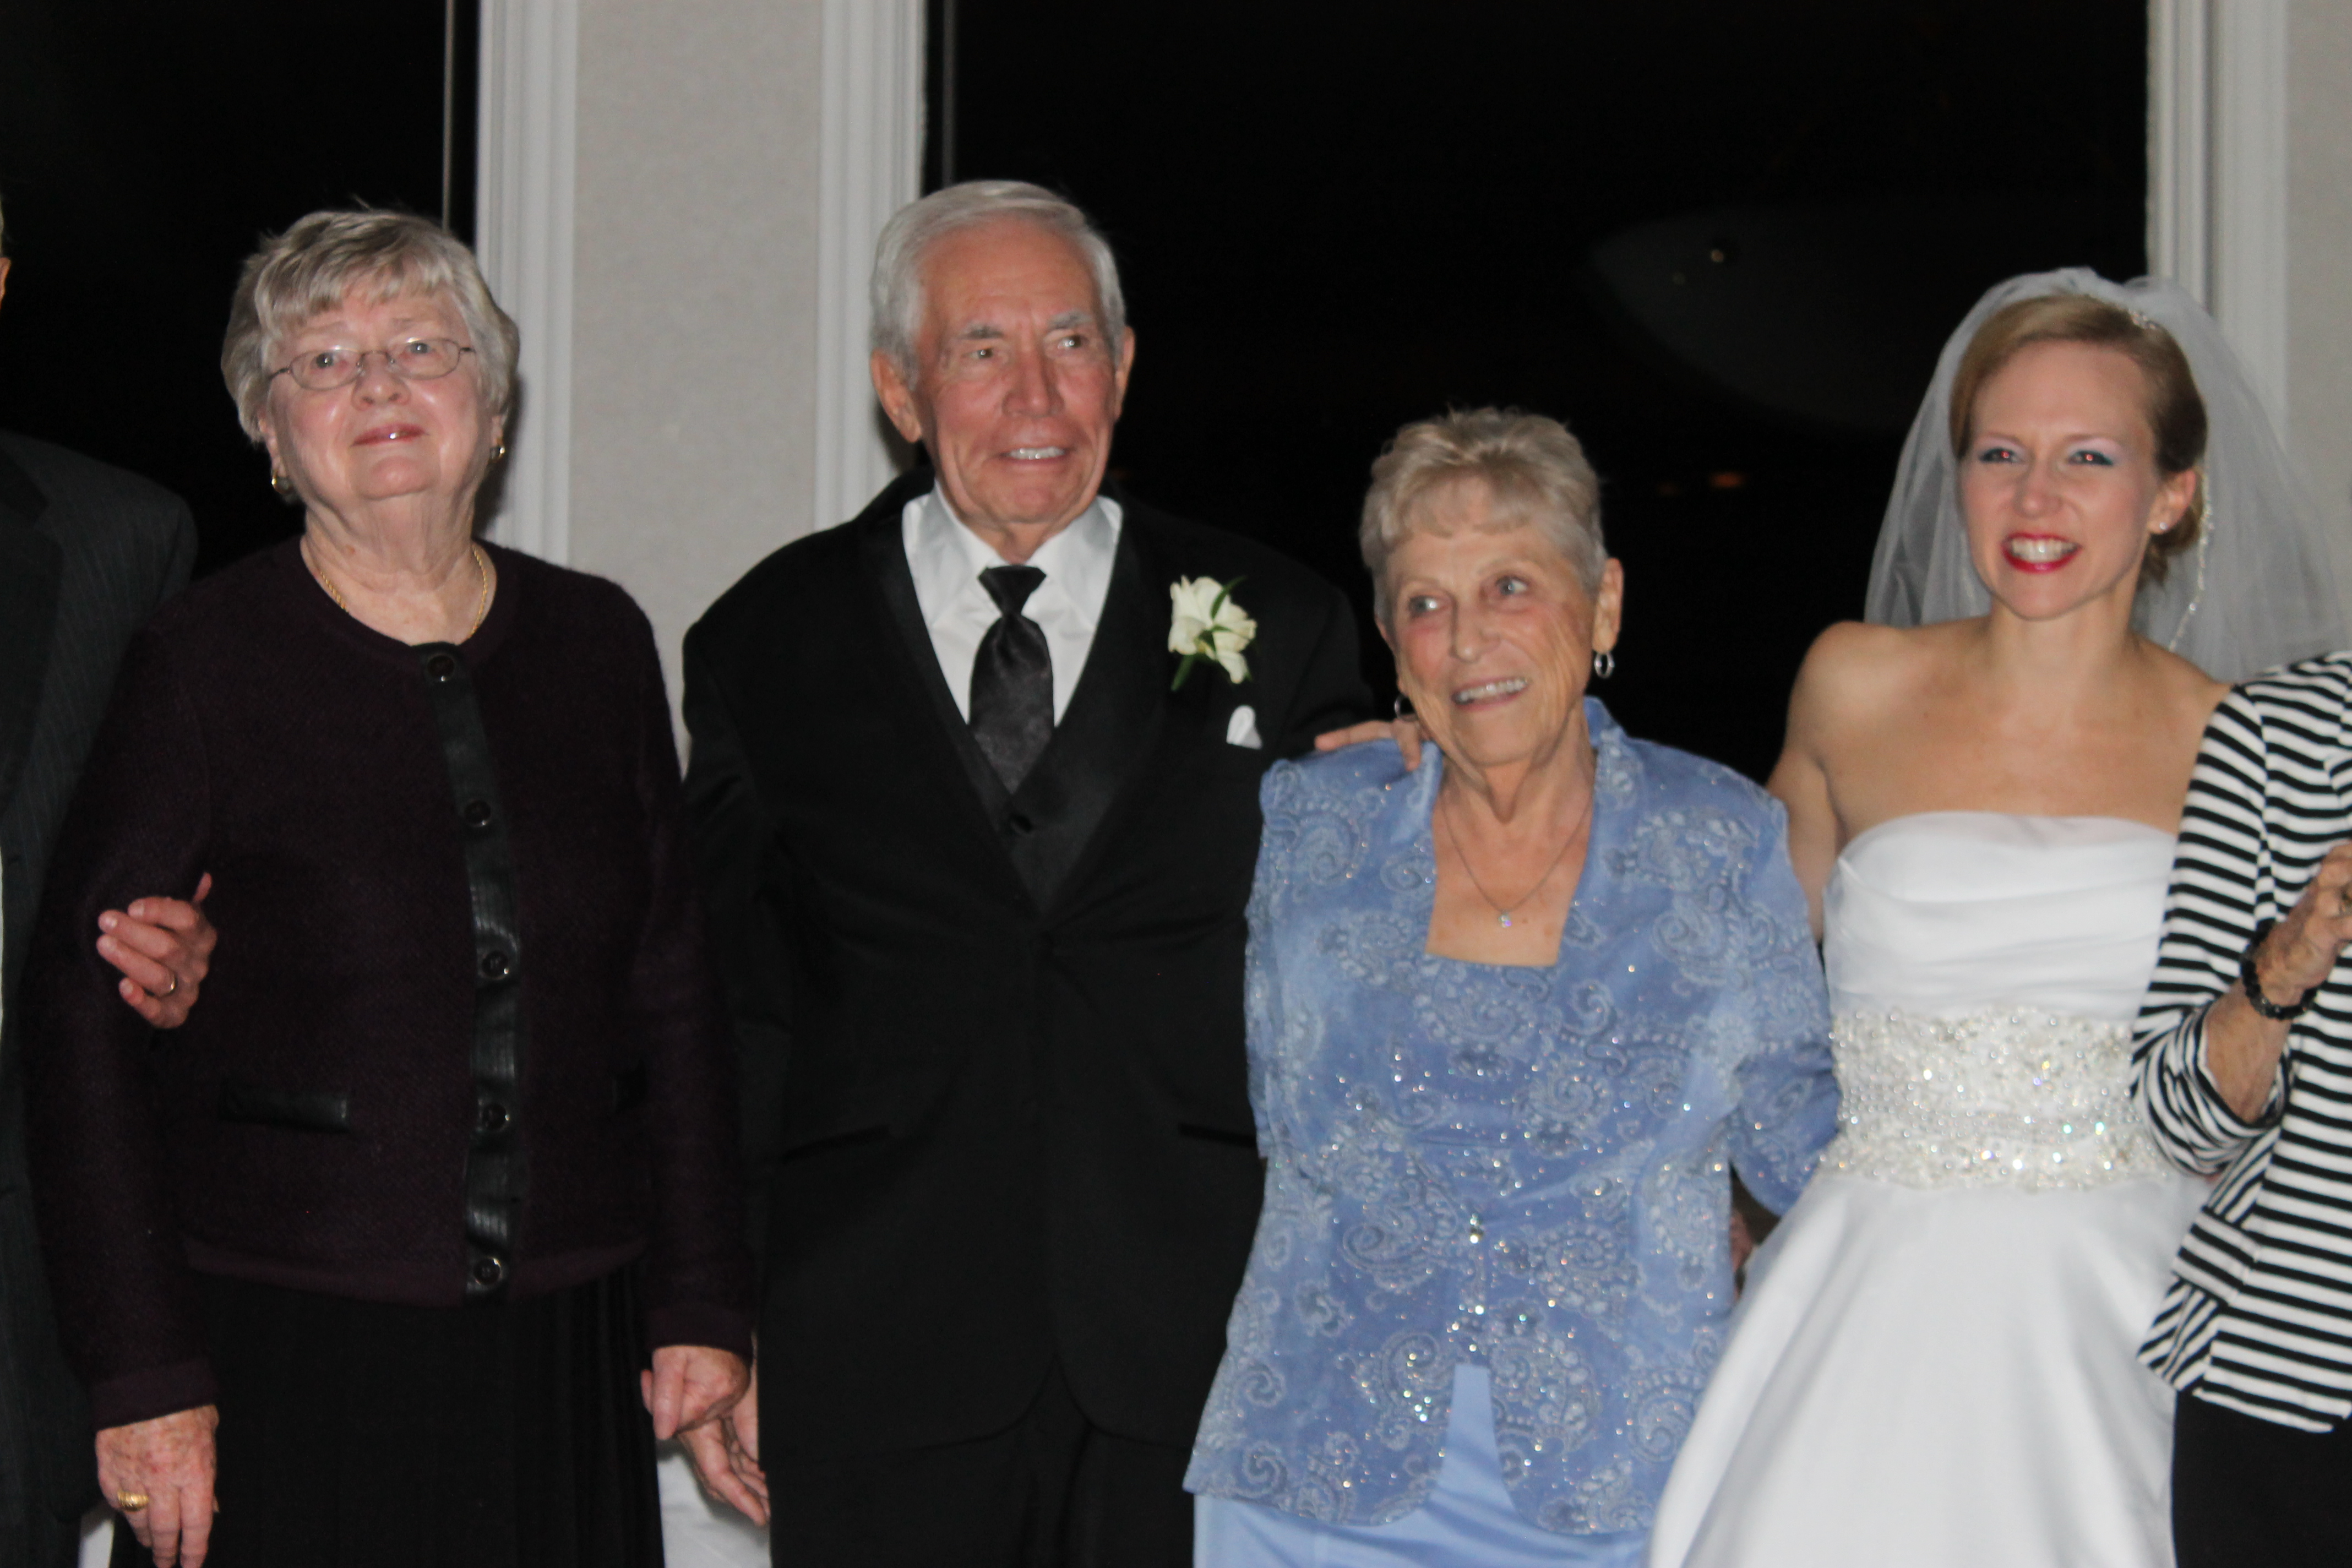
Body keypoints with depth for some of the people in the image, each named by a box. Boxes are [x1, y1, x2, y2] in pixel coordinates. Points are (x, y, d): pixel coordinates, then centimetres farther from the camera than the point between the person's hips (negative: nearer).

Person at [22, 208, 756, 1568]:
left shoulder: (598, 642, 7)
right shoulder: (206, 660, -4)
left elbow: (676, 994, 11)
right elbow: (83, 1021, -5)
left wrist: (704, 1305, 7)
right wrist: (143, 1378, -10)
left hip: (562, 1352, 4)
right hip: (283, 1347, -3)